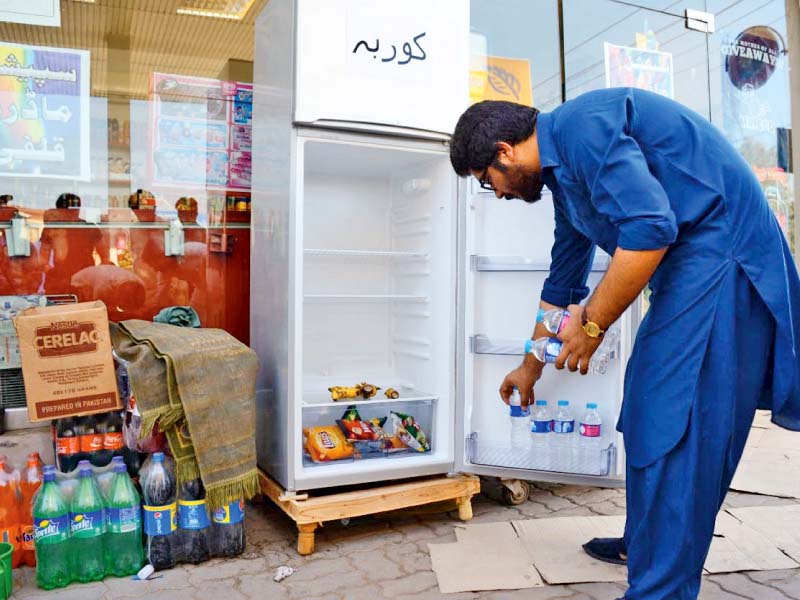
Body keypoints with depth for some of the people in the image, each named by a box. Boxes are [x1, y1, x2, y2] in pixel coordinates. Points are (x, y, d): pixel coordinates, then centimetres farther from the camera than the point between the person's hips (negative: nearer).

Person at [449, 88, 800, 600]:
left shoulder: (581, 125, -14)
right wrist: (531, 368, 34)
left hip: (720, 256, -10)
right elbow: (562, 285, 25)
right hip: (685, 269, 10)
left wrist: (591, 325, -16)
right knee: (647, 415, 15)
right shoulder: (564, 174, 16)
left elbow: (649, 226, -27)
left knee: (672, 428, -8)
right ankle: (644, 543, 32)